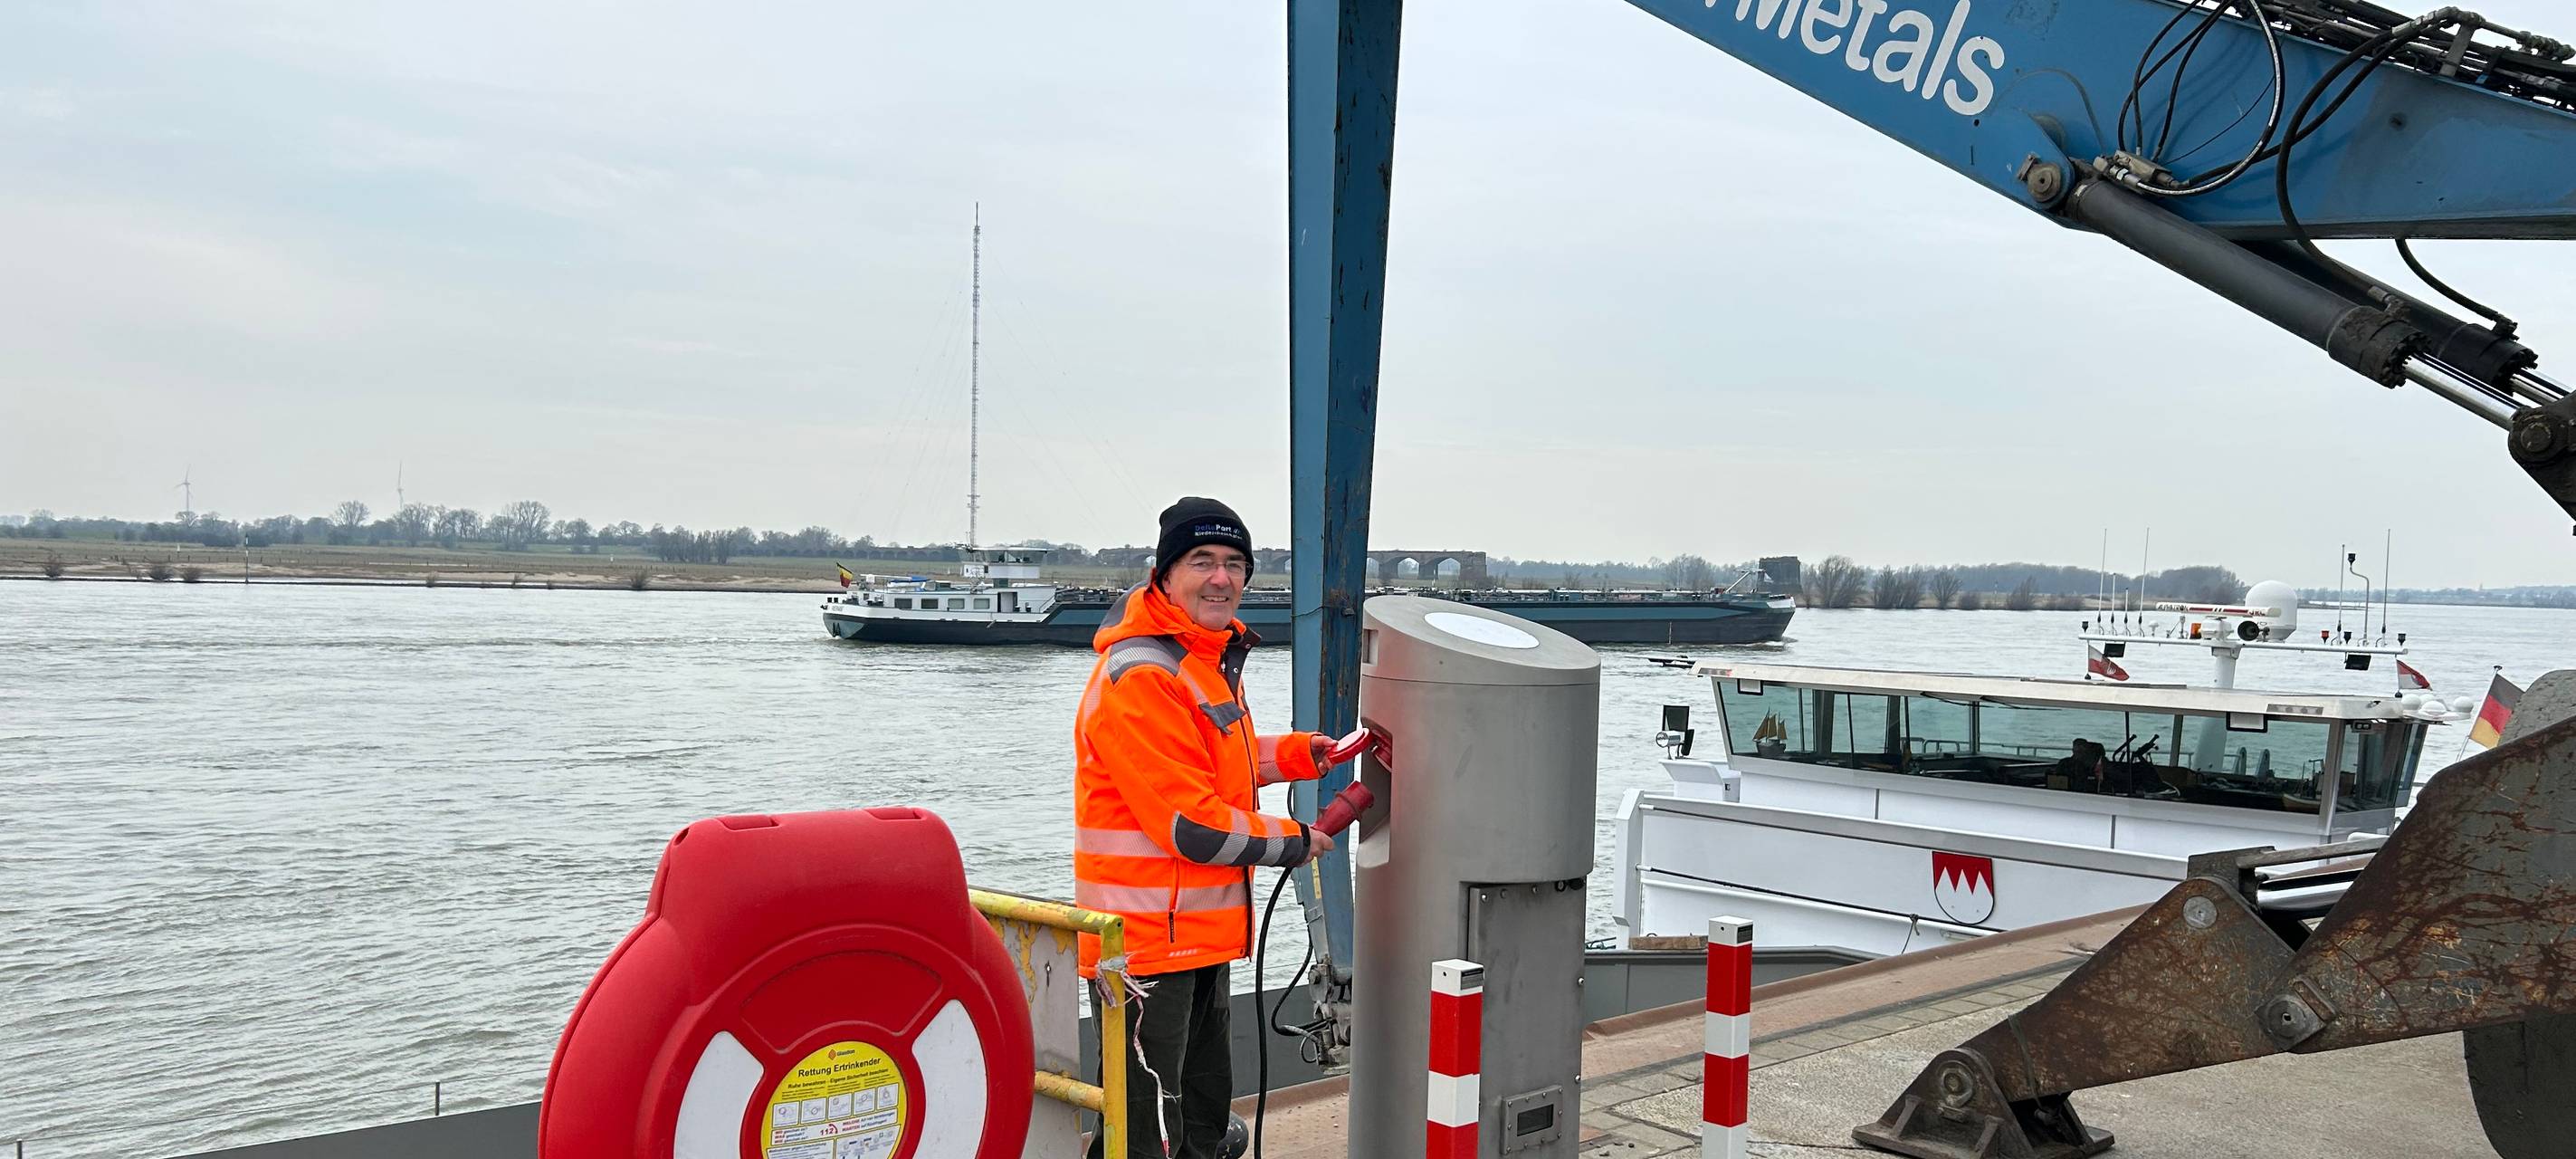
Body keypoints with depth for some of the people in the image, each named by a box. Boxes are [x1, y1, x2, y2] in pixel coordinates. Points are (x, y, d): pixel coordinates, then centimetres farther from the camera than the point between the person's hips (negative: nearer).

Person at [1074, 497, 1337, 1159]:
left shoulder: (1210, 657, 12)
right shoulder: (1140, 677, -22)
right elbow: (1190, 822, -23)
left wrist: (1295, 755, 7)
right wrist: (1293, 843, -10)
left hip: (1199, 932, 10)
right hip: (1147, 938, -10)